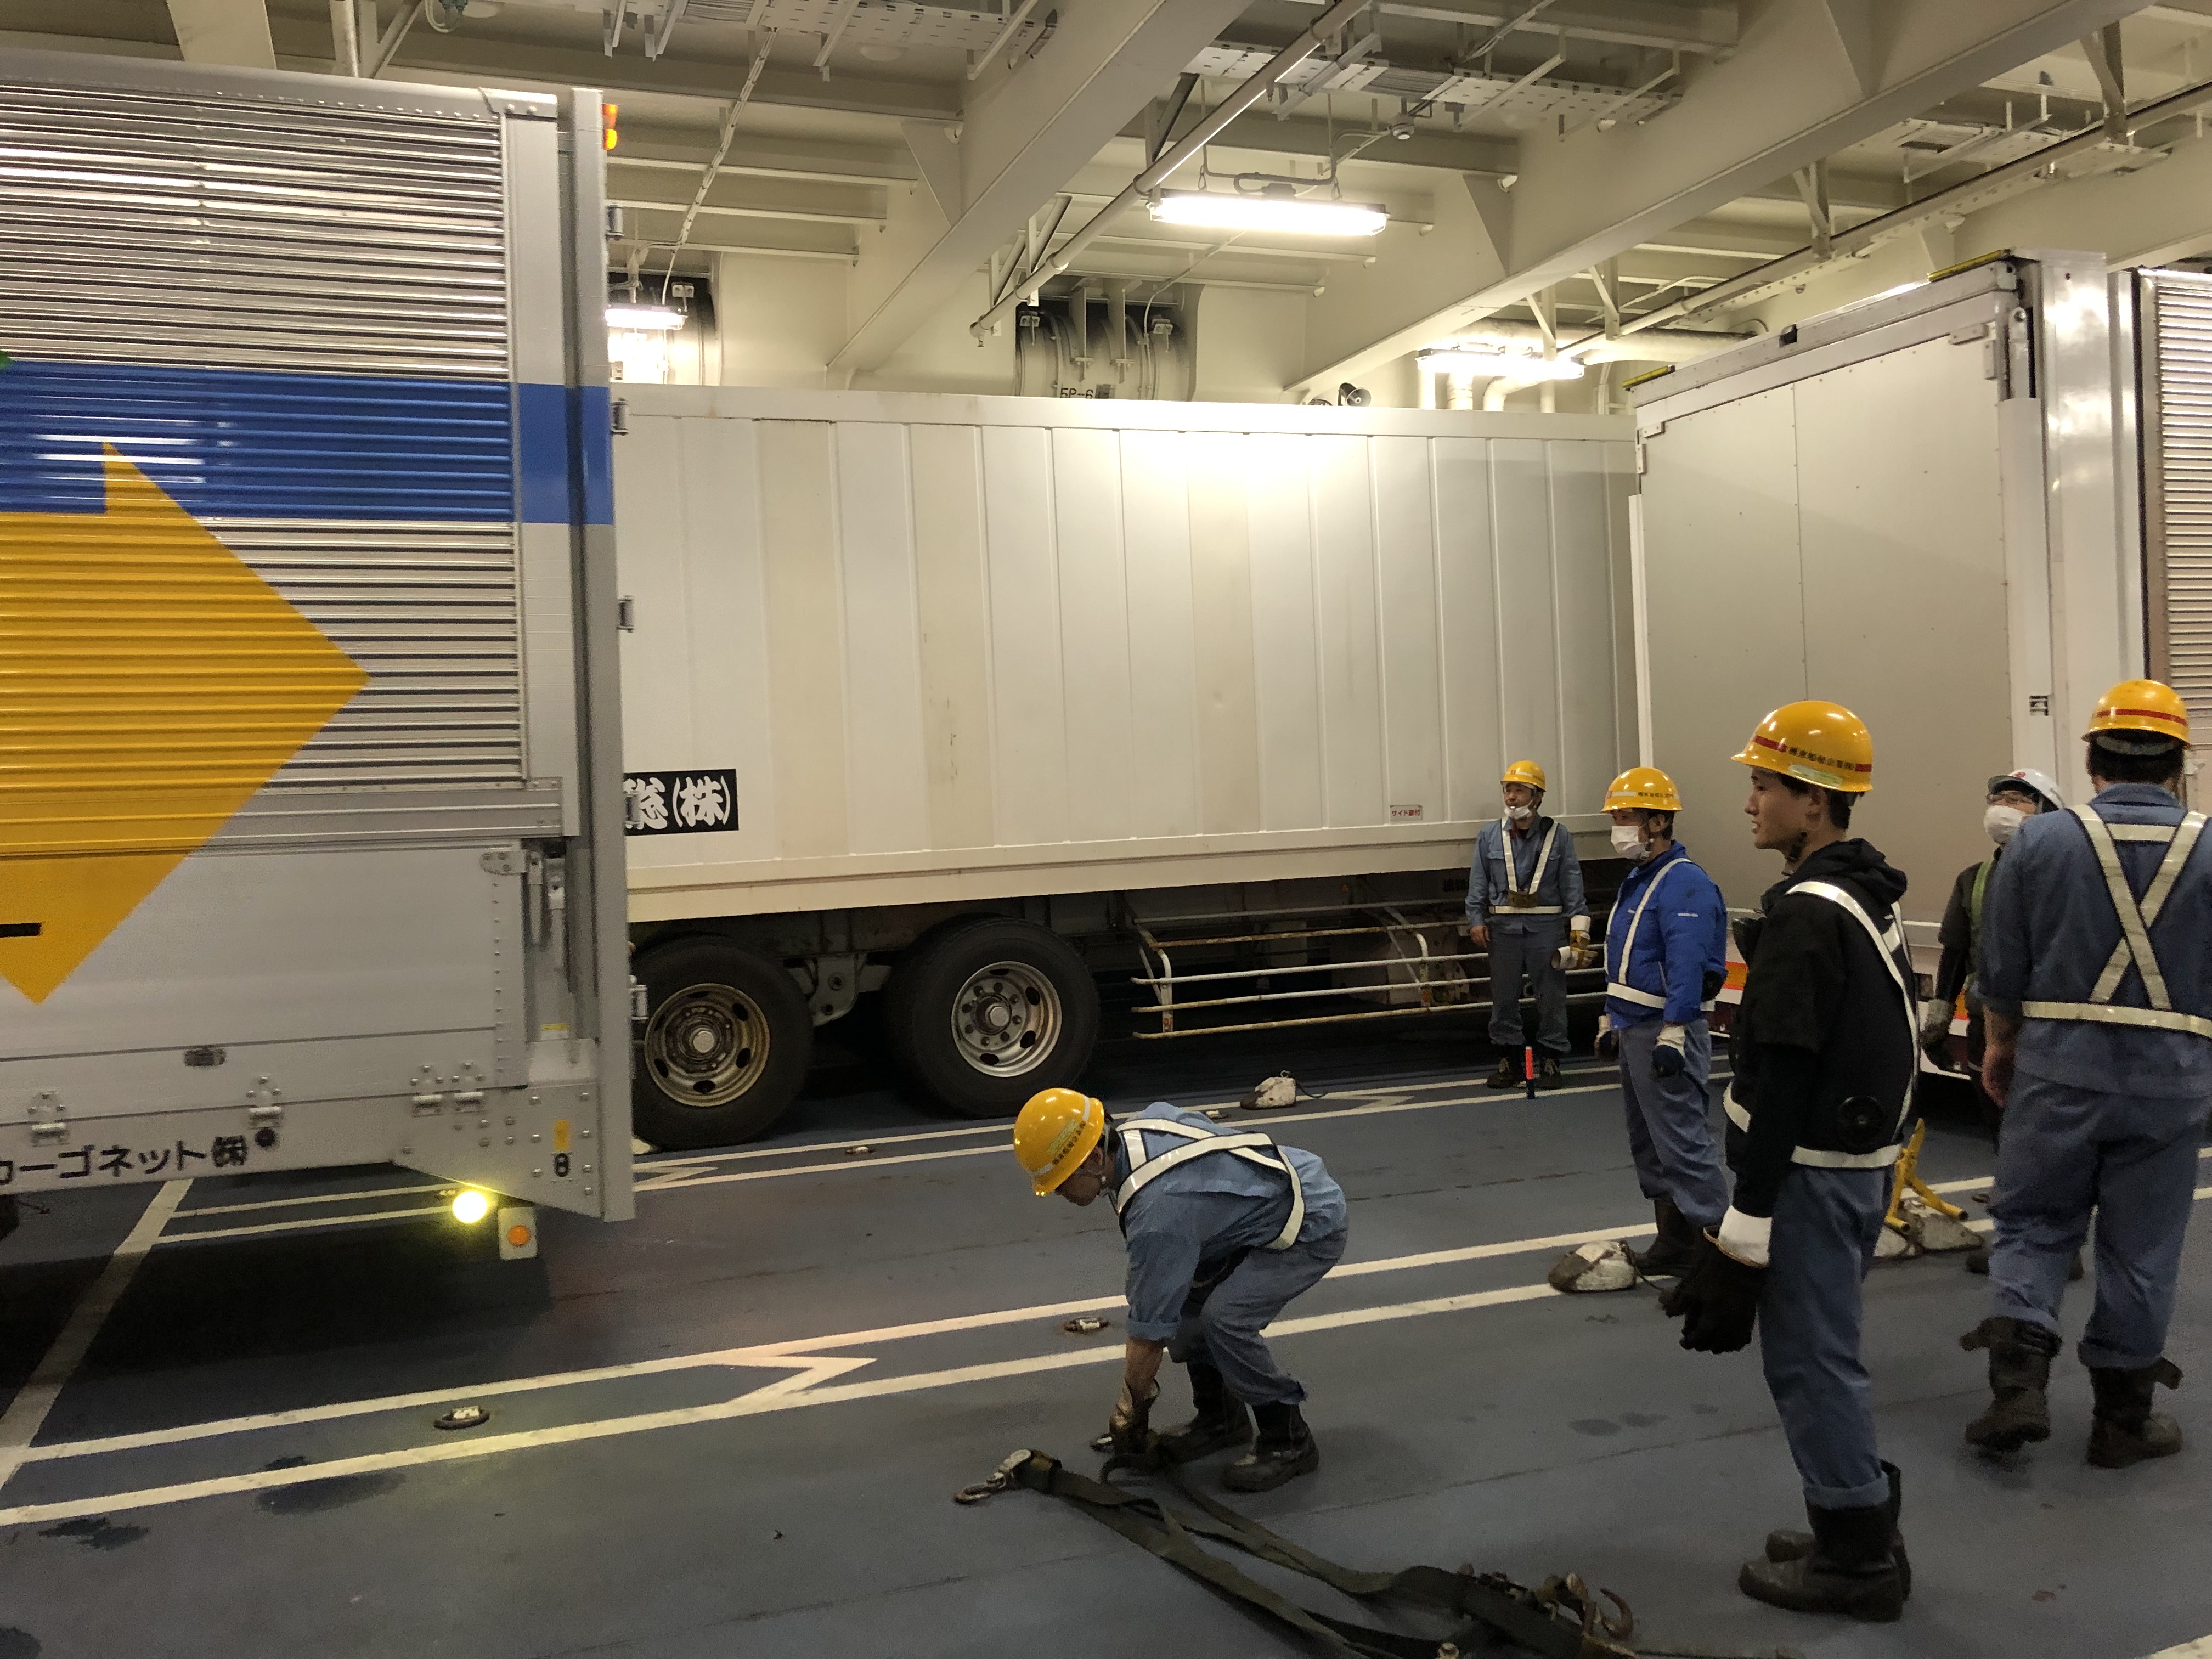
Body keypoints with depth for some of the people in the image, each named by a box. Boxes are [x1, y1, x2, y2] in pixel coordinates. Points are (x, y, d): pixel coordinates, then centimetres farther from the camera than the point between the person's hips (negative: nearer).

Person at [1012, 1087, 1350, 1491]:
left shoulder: (1159, 1212, -31)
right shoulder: (1135, 1126, -7)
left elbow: (1150, 1331, -23)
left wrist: (1132, 1415, -8)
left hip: (1313, 1225, -10)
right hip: (1267, 1202, 10)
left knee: (1224, 1319, -25)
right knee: (1180, 1295, 3)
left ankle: (1289, 1441, -6)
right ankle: (1220, 1417, 16)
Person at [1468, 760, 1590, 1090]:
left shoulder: (1558, 836, 1)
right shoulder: (1489, 836, 5)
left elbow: (1572, 884, 0)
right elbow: (1478, 883, 7)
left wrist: (1578, 925, -6)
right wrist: (1476, 920, 0)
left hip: (1547, 926, -2)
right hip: (1503, 926, 2)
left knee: (1551, 996, 3)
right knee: (1503, 996, 7)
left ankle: (1550, 1061, 14)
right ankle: (1508, 1060, 18)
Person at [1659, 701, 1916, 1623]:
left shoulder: (1805, 913, -21)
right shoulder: (1869, 897, 10)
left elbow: (1784, 1079, -24)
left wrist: (1749, 1216, -20)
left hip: (1812, 1170, -10)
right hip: (1863, 1159, 10)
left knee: (1809, 1360, 2)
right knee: (1826, 1352, 20)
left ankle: (1857, 1560, 14)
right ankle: (1862, 1528, 30)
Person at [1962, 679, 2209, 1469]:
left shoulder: (2040, 840, -5)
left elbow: (2002, 968, -1)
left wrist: (2001, 1045, 15)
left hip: (2057, 1068, -1)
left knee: (2031, 1225, 13)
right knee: (2140, 1250, 11)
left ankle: (2017, 1385, 1)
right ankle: (2123, 1419, 21)